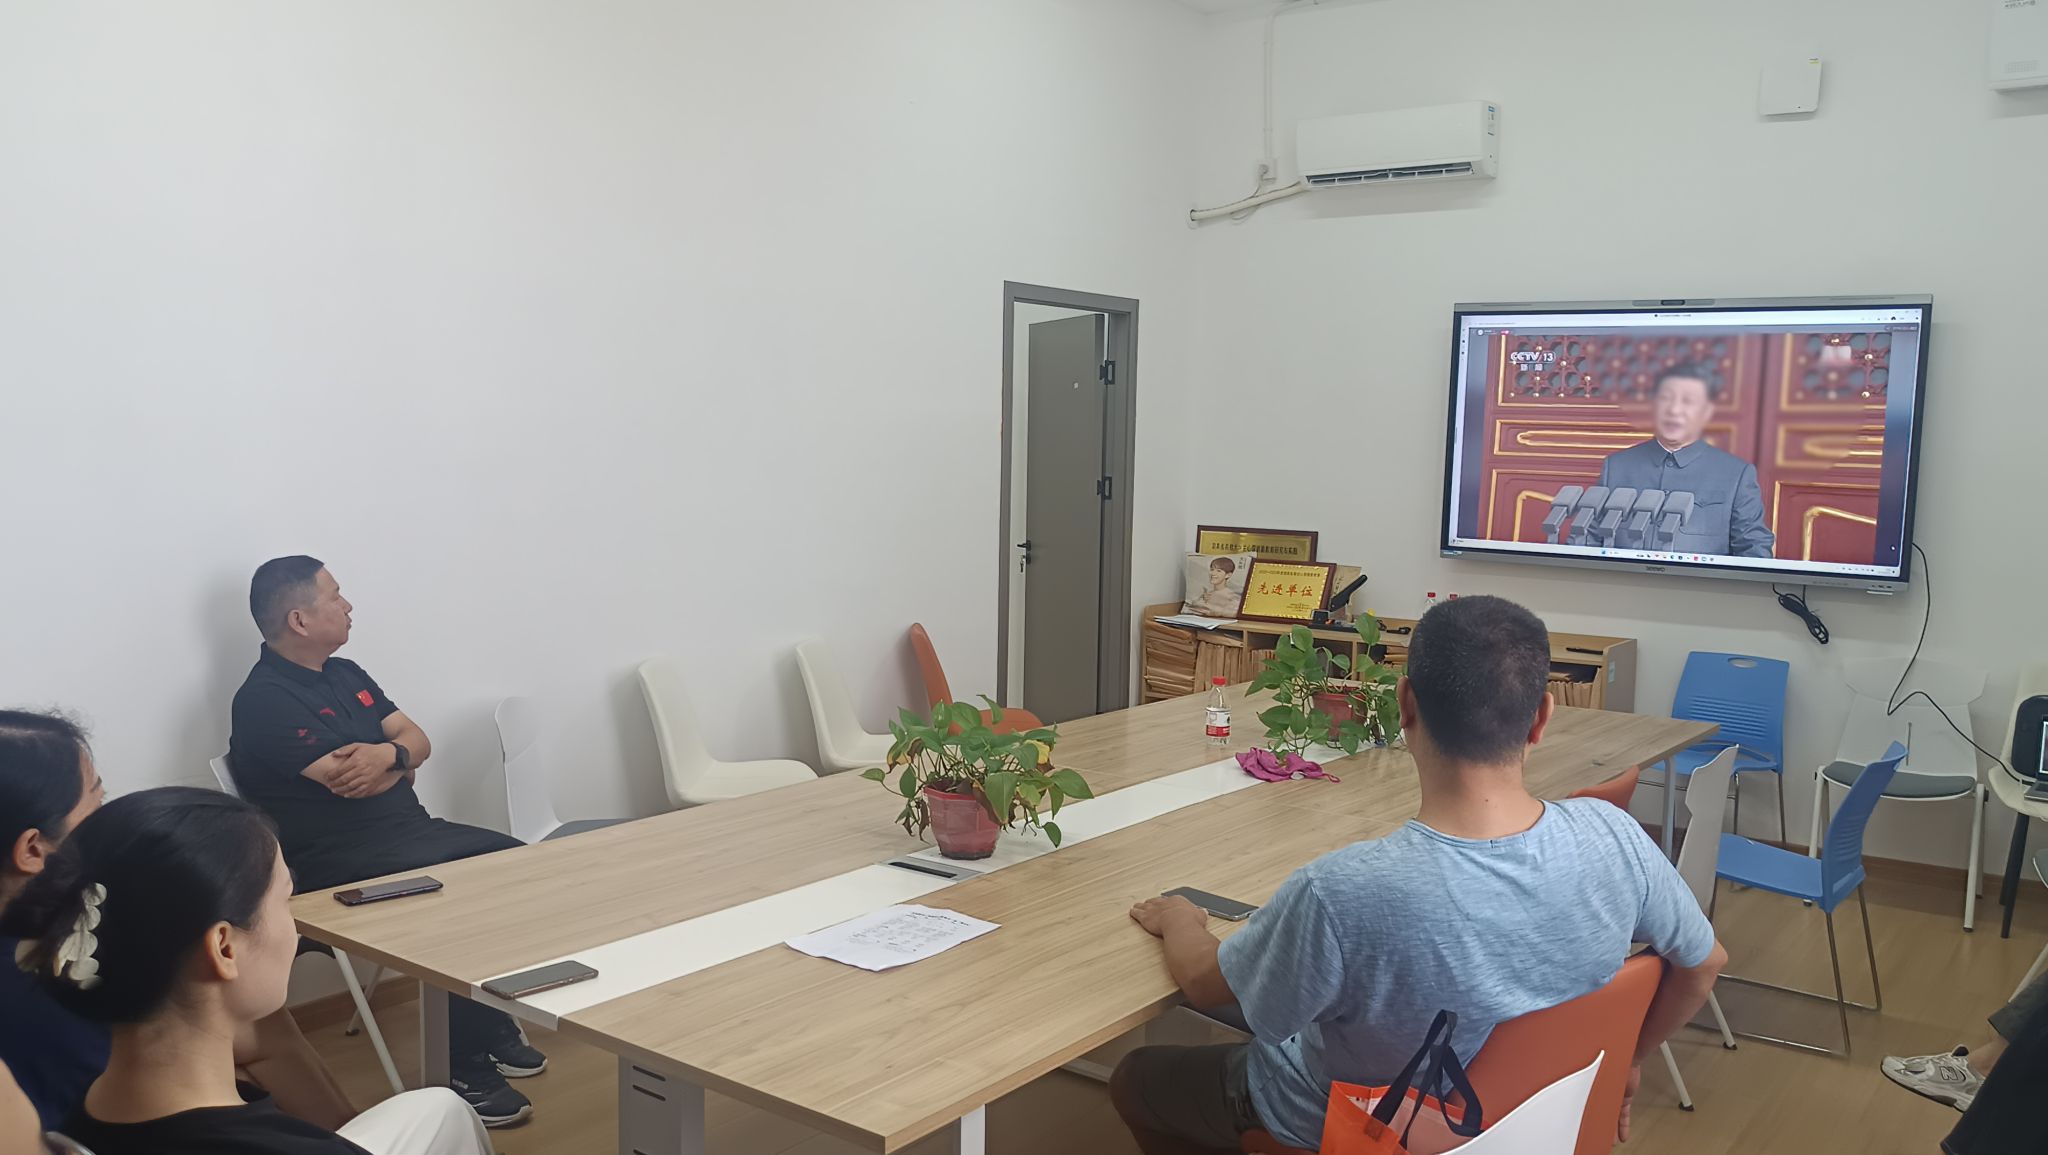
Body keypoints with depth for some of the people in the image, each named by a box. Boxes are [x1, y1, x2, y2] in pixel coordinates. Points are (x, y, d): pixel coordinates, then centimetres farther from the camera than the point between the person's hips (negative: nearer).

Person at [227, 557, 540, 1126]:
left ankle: (493, 1025, 3)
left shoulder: (345, 674, 15)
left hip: (409, 830, 9)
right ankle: (464, 1069, -16)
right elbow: (350, 783, -20)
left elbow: (419, 742, 10)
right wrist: (400, 757, 1)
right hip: (342, 862, -8)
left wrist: (386, 753, -14)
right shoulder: (264, 701, -13)